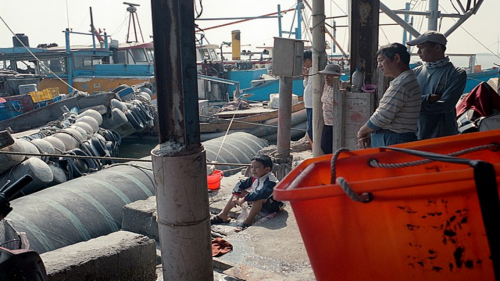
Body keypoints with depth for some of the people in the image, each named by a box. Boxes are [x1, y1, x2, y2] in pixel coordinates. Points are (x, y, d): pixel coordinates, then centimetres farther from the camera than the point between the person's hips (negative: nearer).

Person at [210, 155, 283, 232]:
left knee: (259, 198, -40)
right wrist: (235, 196, -16)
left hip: (274, 205, -8)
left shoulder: (270, 181, -31)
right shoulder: (255, 178, -5)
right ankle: (223, 215, 3)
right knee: (239, 192, 3)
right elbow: (241, 184, 2)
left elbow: (261, 194, -47)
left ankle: (247, 222, -33)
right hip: (259, 204, 8)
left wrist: (244, 199, -40)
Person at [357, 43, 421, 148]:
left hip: (395, 143, -10)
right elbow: (384, 114, 18)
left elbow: (381, 117, -19)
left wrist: (362, 132, -2)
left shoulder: (402, 83, -16)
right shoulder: (399, 81, 19)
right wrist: (368, 135, 7)